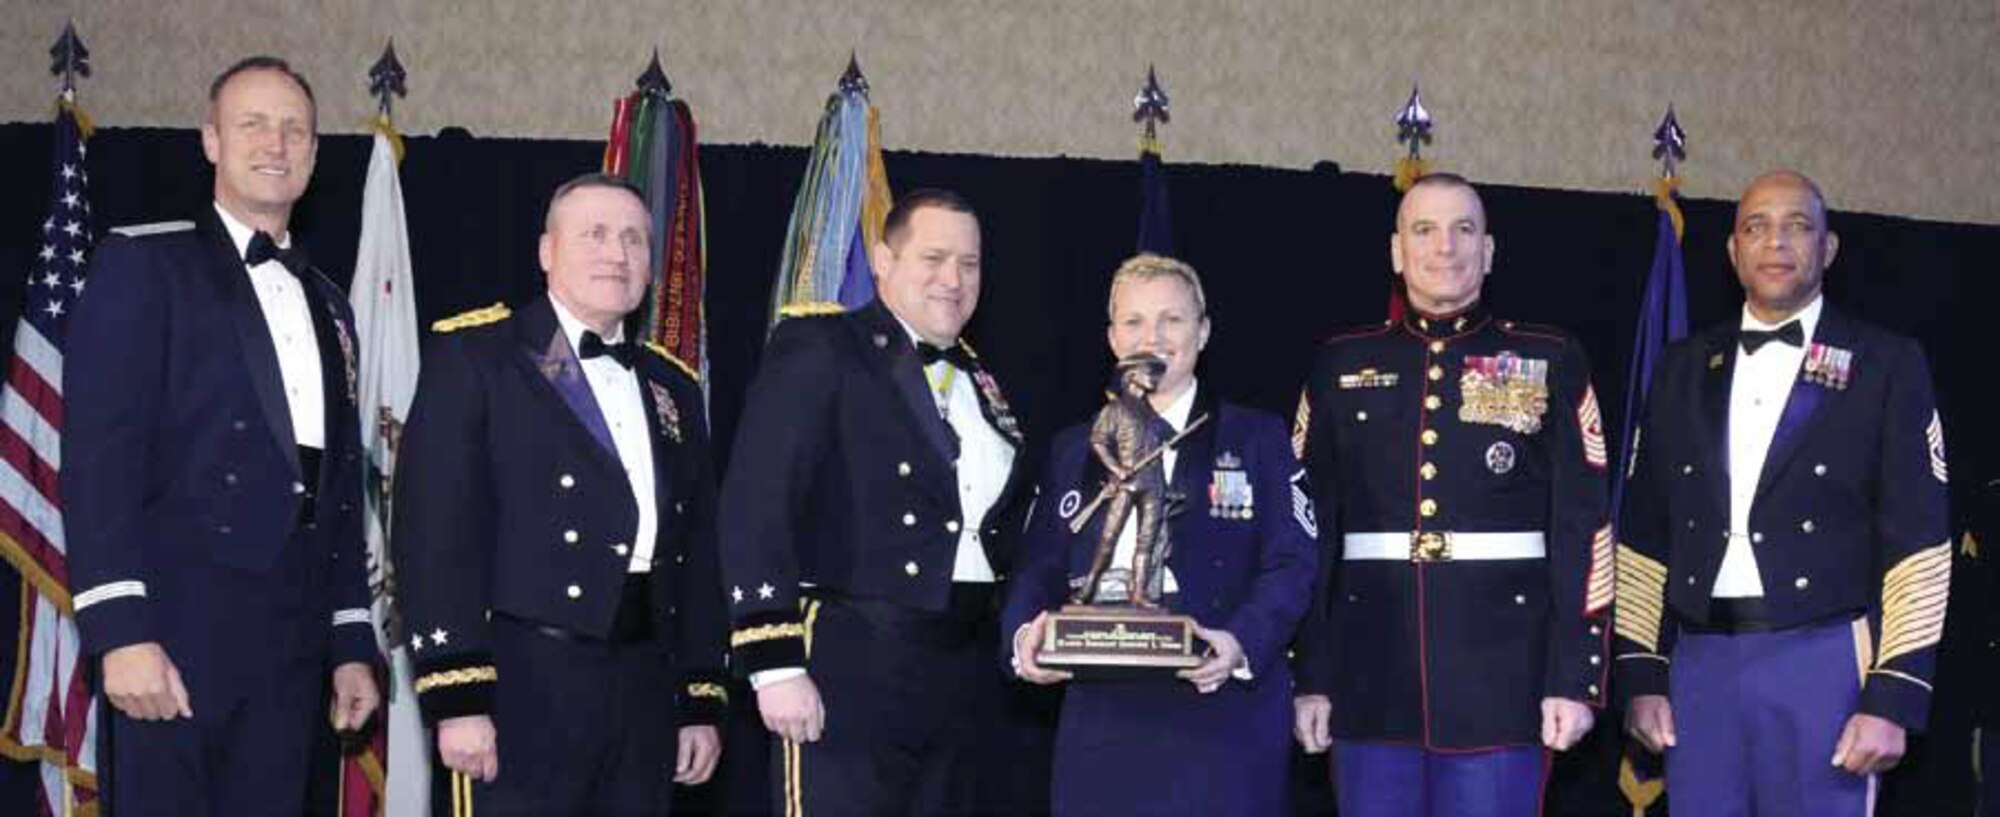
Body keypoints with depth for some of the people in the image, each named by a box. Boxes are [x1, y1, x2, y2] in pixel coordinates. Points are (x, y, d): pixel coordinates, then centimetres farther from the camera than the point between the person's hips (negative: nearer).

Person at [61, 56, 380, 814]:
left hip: (290, 638, 6)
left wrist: (353, 644, 14)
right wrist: (120, 630, -18)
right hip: (175, 624, -5)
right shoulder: (145, 262, 0)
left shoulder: (328, 302, 20)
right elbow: (99, 452, -9)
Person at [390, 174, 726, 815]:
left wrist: (702, 702, 13)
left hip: (645, 689, 6)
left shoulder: (674, 387, 19)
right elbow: (434, 529, -8)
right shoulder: (472, 354, 1)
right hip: (524, 683, -5)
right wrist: (457, 696, -14)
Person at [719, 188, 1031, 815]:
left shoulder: (980, 383, 18)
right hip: (850, 671, -6)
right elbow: (755, 508, -11)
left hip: (965, 683, 6)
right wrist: (773, 663, -17)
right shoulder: (817, 350, -3)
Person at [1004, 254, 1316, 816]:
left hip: (1222, 713, -2)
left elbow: (1290, 564, -3)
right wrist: (1025, 634, -10)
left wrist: (1242, 641, -21)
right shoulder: (1073, 449, 17)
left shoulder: (1257, 438, 6)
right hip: (1101, 719, 3)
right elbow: (1040, 567, 12)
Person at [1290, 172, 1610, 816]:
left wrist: (1576, 678, -6)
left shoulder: (1551, 363, 4)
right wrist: (1309, 677, 2)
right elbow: (1310, 528, 7)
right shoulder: (1342, 366, 9)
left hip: (1501, 675, -1)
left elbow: (1583, 529, 0)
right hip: (1372, 678, 2)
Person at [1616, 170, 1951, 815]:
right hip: (1701, 665, 3)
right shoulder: (1684, 368, 13)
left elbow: (1916, 543, -2)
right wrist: (1641, 676, 7)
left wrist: (1893, 699, -9)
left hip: (1823, 664, -3)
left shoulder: (1886, 365, 2)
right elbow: (1645, 534, 14)